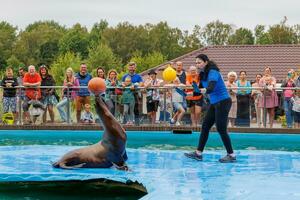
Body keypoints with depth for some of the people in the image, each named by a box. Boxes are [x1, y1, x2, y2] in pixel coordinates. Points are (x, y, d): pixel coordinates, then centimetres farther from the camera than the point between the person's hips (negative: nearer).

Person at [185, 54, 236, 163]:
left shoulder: (213, 72, -18)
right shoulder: (203, 74, 7)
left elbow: (211, 87, -34)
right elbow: (200, 89, 14)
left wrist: (205, 90, -53)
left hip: (223, 102, -9)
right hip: (214, 103, 9)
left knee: (221, 129, -8)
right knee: (205, 126, 6)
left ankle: (231, 155, 0)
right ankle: (198, 153, 10)